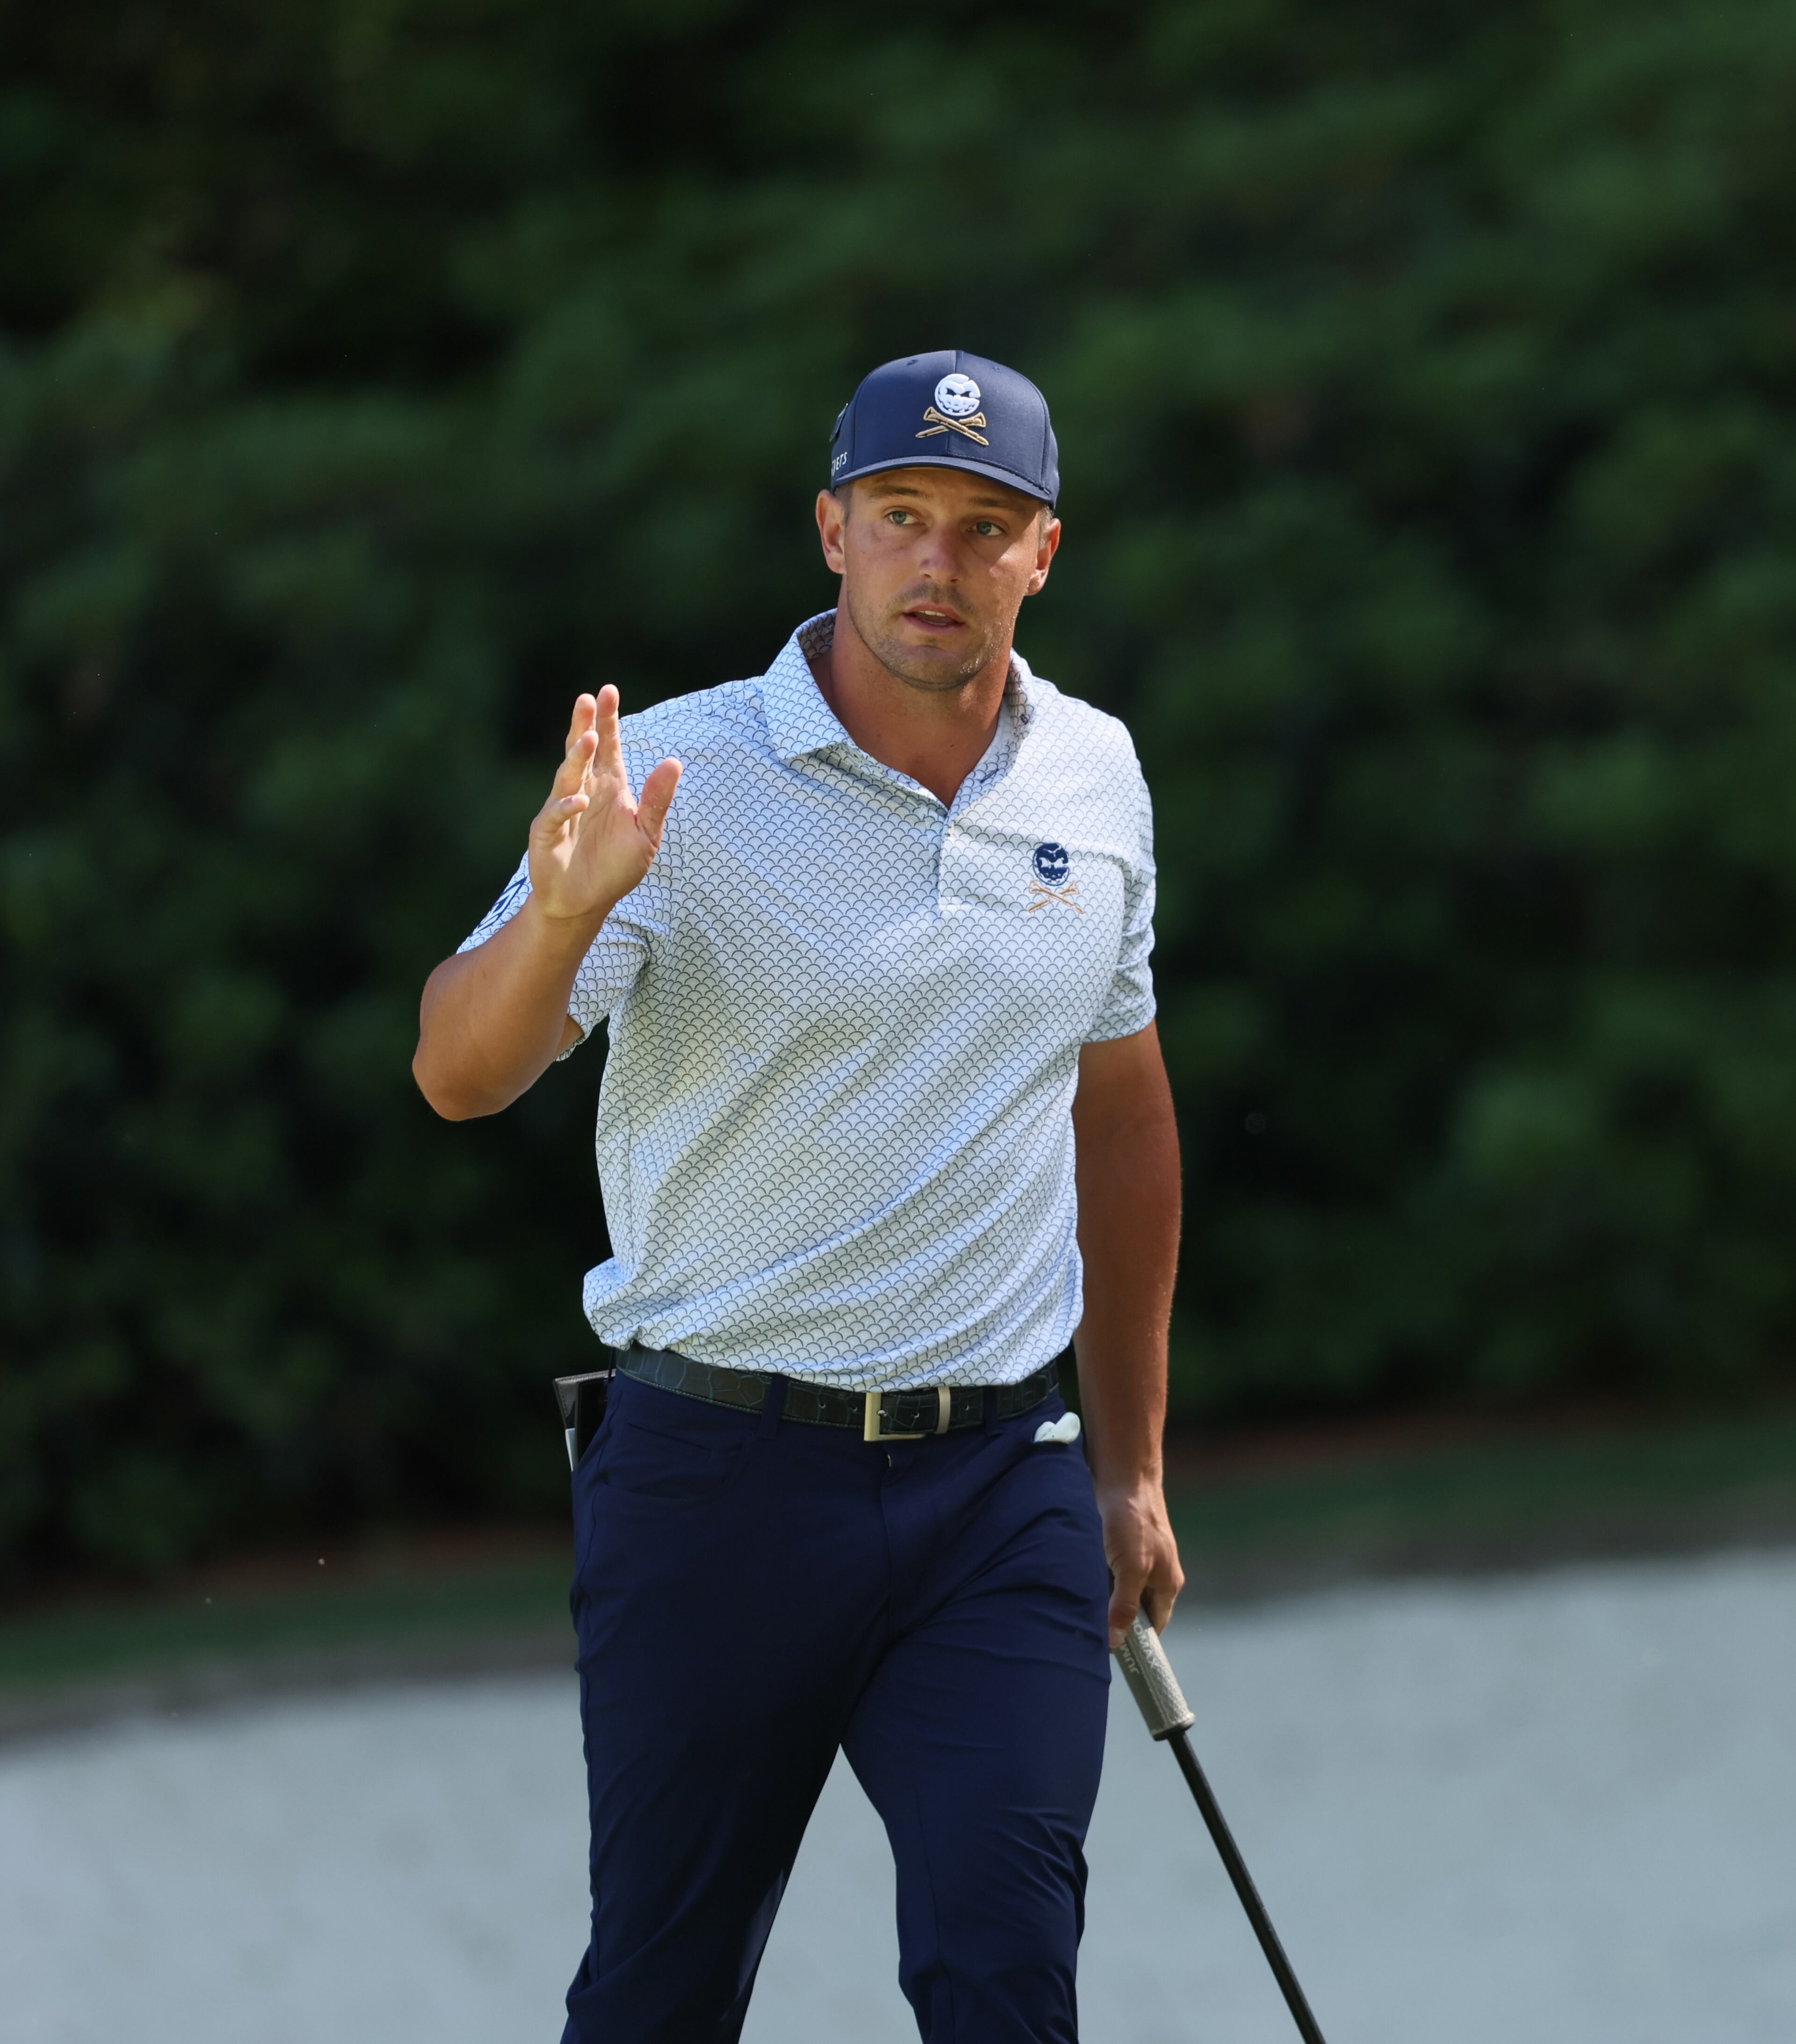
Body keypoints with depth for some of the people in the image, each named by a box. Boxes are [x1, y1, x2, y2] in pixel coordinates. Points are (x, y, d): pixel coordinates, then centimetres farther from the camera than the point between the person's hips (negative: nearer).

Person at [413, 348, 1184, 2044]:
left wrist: (1130, 1461, 21)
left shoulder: (1094, 778, 8)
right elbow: (459, 1075, -17)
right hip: (723, 1474, -3)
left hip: (1006, 1485, 3)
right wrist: (563, 910, -39)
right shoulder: (682, 779, -8)